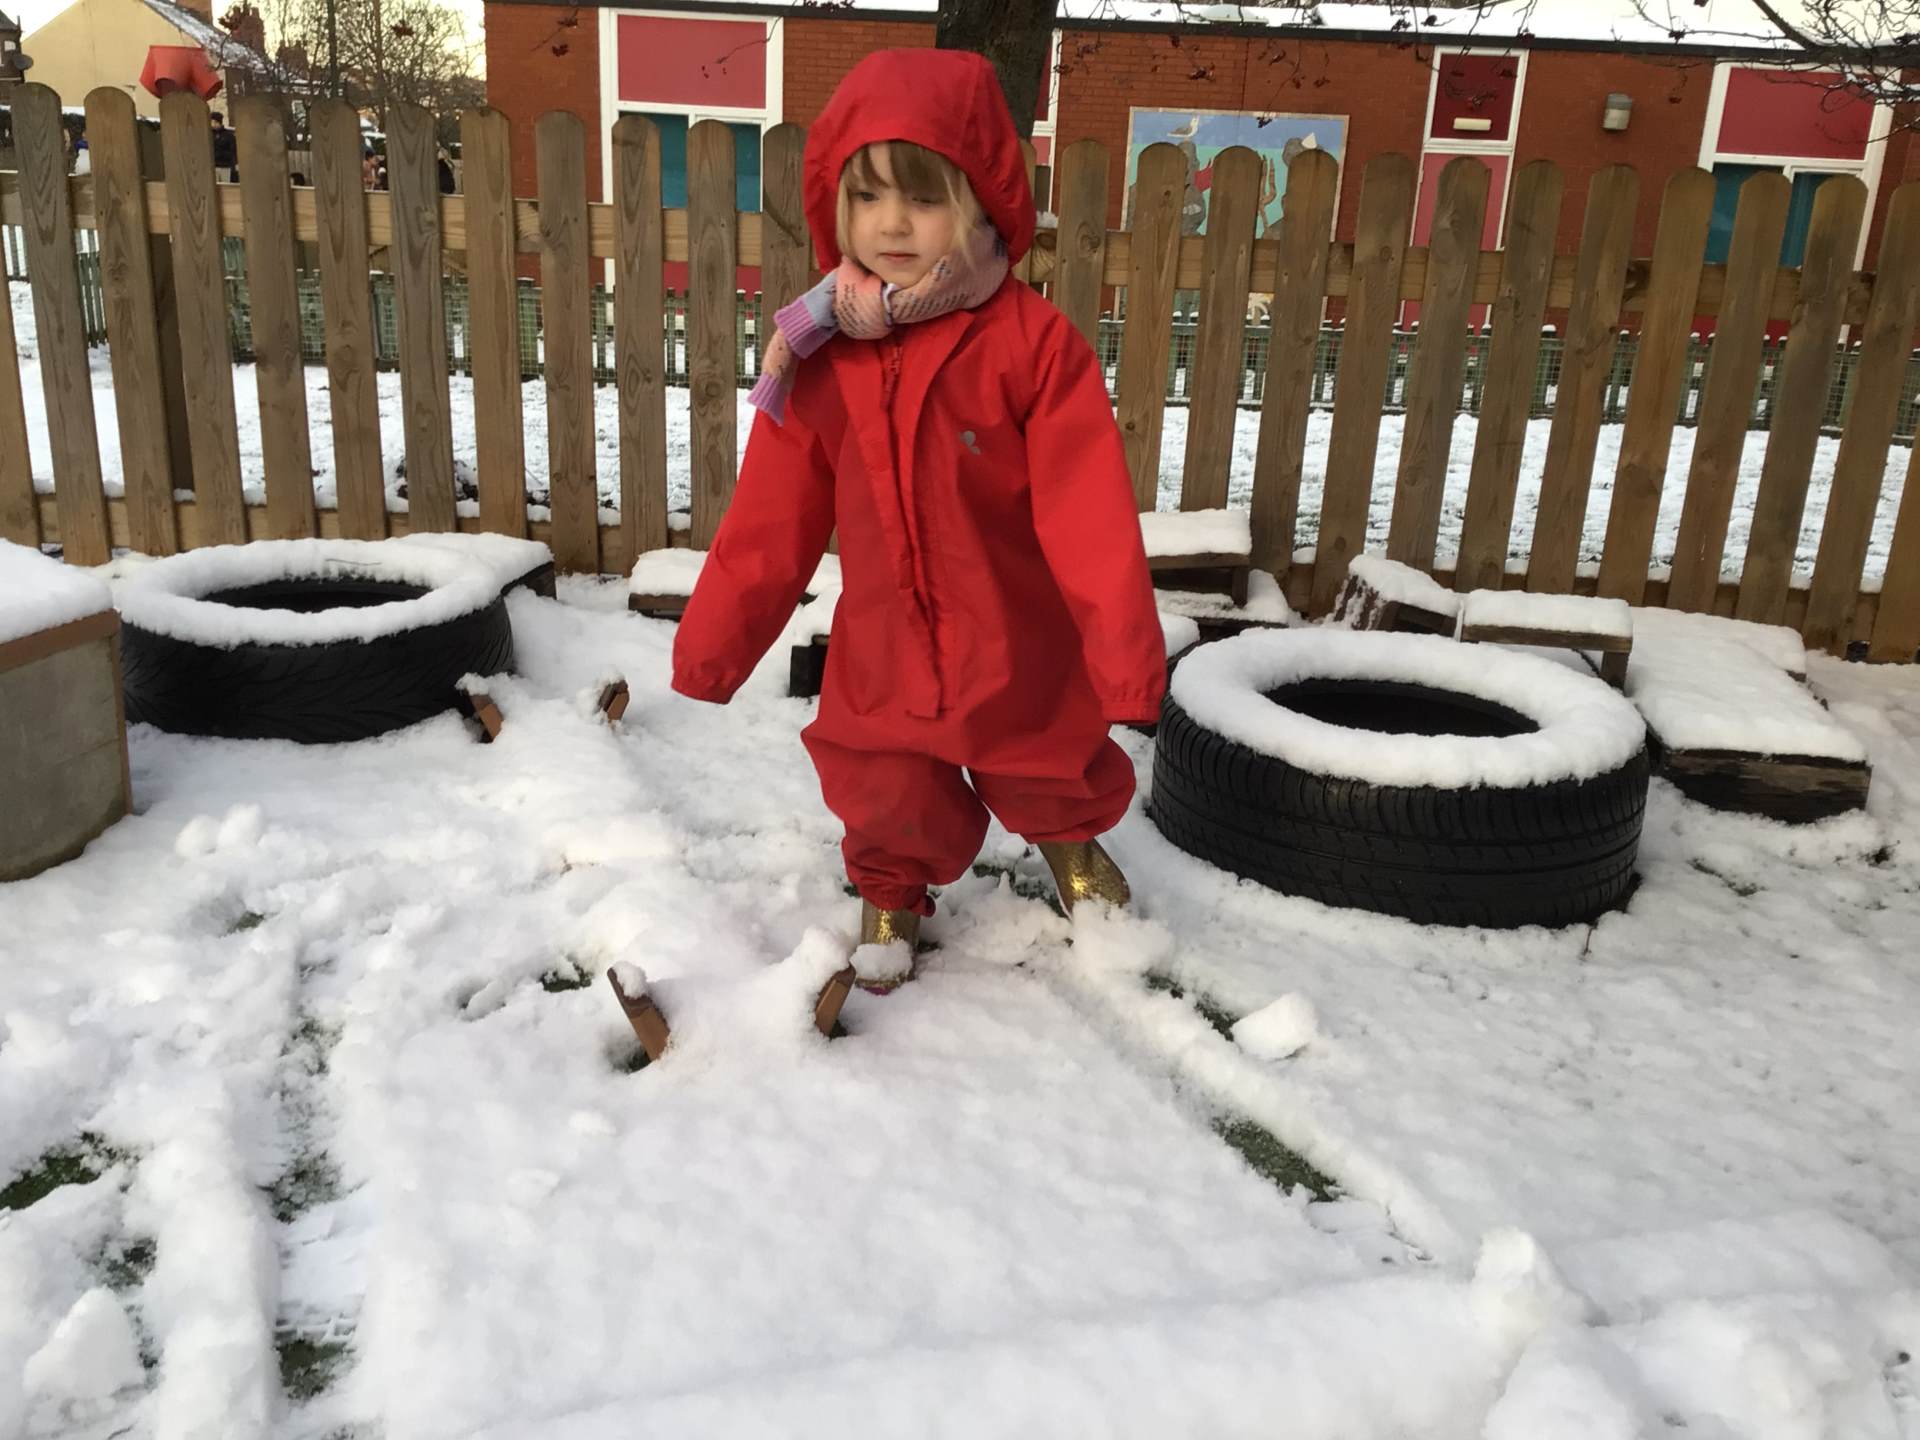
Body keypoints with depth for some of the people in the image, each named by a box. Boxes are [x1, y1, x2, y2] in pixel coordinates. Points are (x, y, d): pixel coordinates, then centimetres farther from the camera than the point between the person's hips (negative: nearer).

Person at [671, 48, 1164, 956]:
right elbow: (769, 523, 0)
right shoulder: (820, 353, -6)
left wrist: (1125, 649, -21)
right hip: (883, 660, 2)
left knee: (1051, 779, 21)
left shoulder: (1032, 342, -17)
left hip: (1020, 655, -2)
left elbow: (1090, 515, -19)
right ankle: (890, 889, 48)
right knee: (889, 809, 11)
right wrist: (711, 643, 3)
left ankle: (1072, 835, 58)